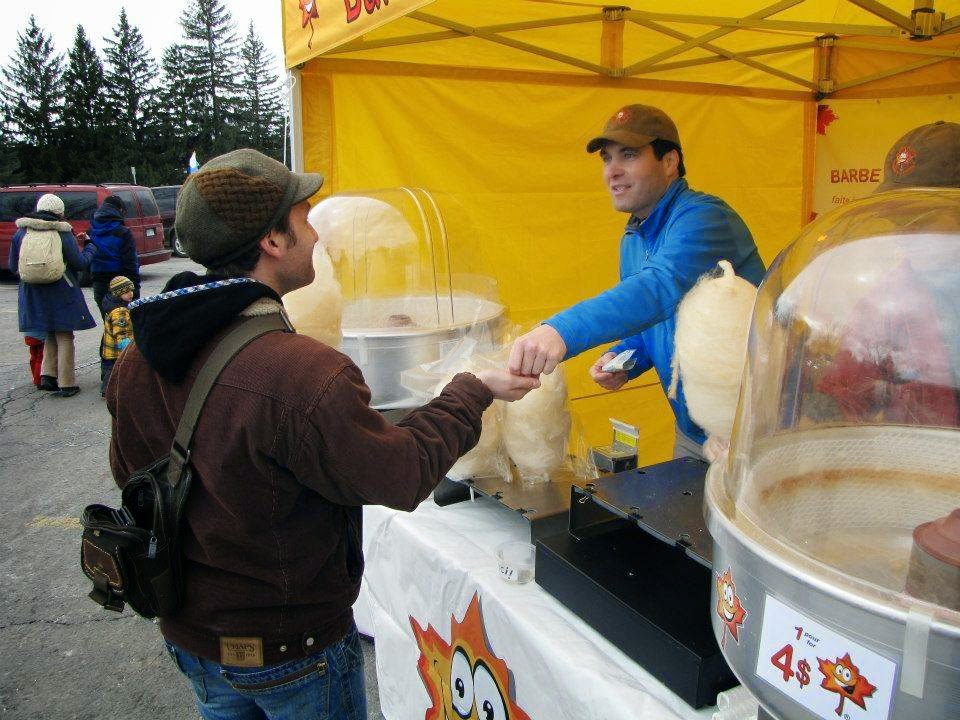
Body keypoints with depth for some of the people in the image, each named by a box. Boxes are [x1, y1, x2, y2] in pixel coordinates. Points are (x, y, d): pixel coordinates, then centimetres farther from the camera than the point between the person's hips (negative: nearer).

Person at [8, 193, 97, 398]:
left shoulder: (21, 232, 2)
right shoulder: (63, 233, -9)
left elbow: (12, 265, 7)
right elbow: (80, 263, -5)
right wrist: (91, 248, 13)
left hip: (32, 294, 4)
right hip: (61, 294, -4)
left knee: (50, 335, 20)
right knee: (64, 337, 6)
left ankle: (48, 375, 11)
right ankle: (66, 384, 7)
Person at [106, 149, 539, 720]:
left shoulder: (138, 362, -11)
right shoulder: (306, 378, -35)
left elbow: (128, 473, 5)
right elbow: (402, 474, -21)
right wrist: (474, 391, -8)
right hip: (292, 651, -6)